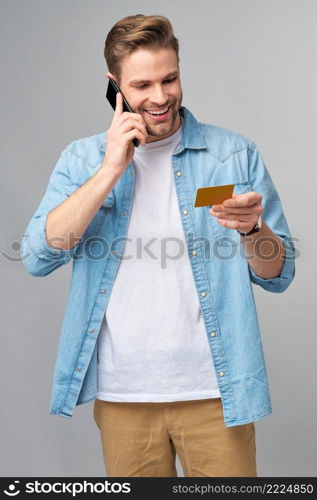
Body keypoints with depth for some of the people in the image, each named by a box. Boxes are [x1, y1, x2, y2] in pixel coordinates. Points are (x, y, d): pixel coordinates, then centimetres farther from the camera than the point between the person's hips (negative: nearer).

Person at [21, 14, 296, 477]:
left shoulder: (235, 154, 1)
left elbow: (279, 275, 2)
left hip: (213, 388, 0)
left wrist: (252, 229, -19)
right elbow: (39, 256, -10)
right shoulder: (82, 159, 4)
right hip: (122, 392, 1)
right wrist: (112, 168, -14)